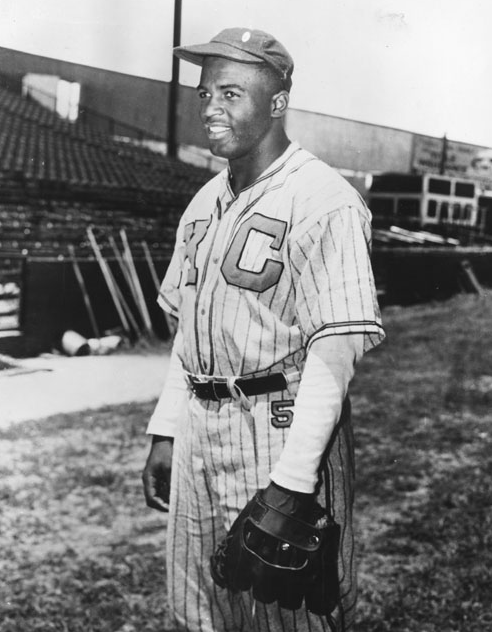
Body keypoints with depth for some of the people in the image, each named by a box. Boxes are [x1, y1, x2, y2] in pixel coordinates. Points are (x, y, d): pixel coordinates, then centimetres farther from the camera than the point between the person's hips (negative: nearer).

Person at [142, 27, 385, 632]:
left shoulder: (322, 201, -13)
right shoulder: (205, 202, 13)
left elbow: (334, 350, -19)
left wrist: (291, 480, -22)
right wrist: (165, 432, 14)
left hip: (282, 426, -8)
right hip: (199, 427, 8)